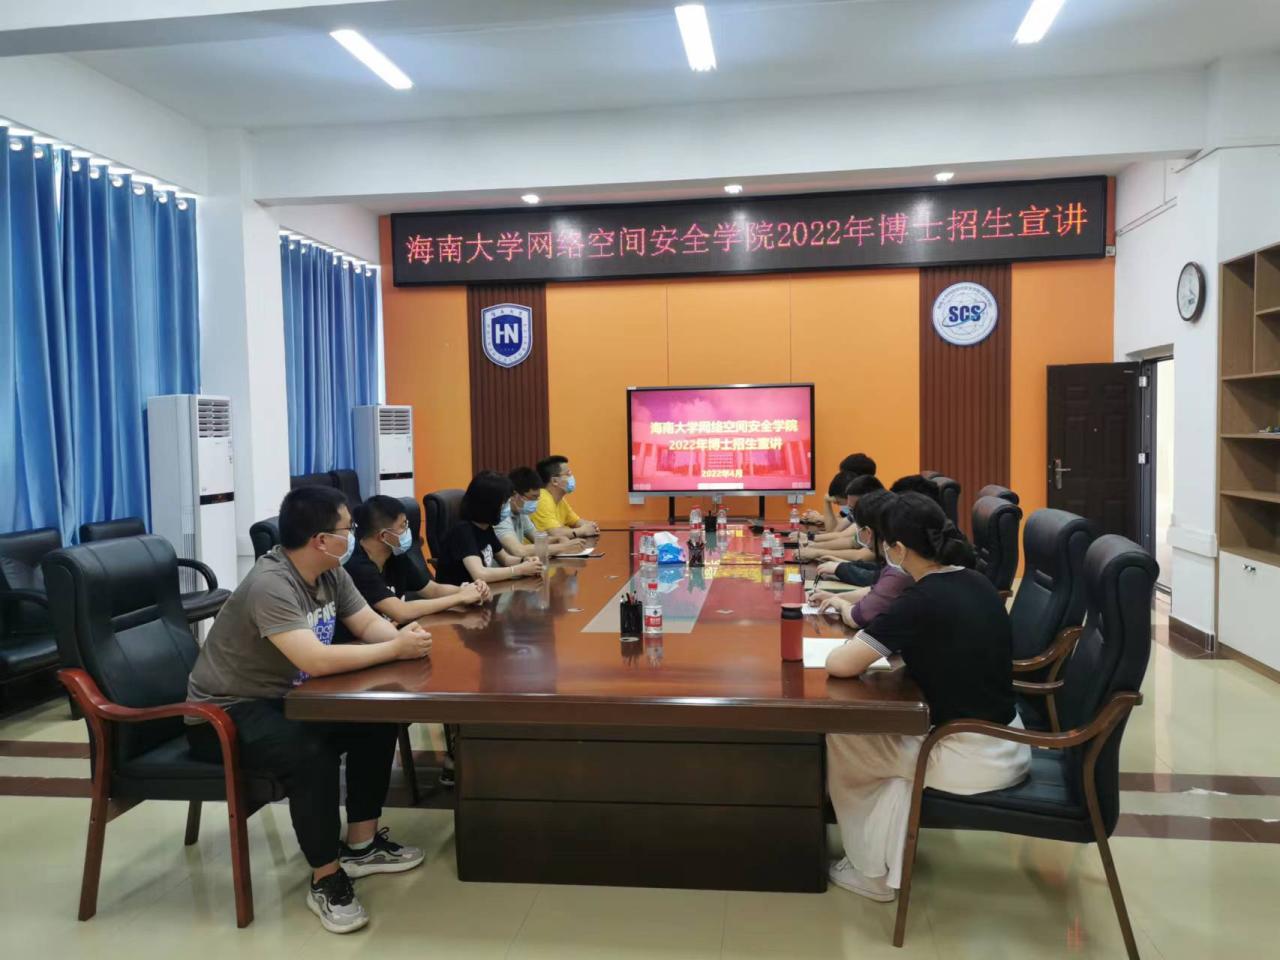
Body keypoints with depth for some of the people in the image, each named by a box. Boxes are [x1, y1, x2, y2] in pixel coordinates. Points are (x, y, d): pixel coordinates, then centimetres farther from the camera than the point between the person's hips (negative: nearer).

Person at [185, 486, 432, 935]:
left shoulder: (330, 573, -1)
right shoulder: (270, 585, -30)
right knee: (310, 752, -34)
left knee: (378, 719, -5)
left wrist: (402, 634, -20)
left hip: (281, 698, 9)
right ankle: (326, 879, -13)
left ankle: (361, 845, 10)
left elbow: (369, 624, 3)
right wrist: (396, 649, -31)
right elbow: (316, 660, -39)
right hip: (225, 713, -9)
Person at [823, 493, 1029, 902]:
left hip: (974, 759, -8)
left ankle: (872, 871, 23)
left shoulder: (920, 602, -21)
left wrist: (861, 650, 1)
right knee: (887, 727, 24)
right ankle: (888, 865, 23)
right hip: (1008, 746, 8)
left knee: (838, 739, 8)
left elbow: (839, 664, -21)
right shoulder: (977, 584, 4)